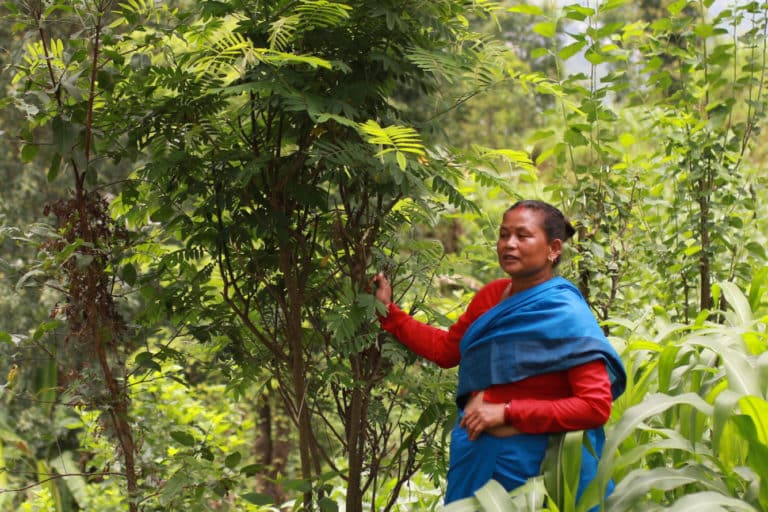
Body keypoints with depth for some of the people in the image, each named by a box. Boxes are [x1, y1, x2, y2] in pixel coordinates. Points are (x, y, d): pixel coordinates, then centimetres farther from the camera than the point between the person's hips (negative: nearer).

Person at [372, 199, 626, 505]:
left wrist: (508, 413, -23)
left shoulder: (567, 315, -18)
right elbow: (446, 349, 16)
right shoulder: (491, 296, 2)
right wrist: (388, 312, 9)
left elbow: (596, 407, -22)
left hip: (530, 469, -6)